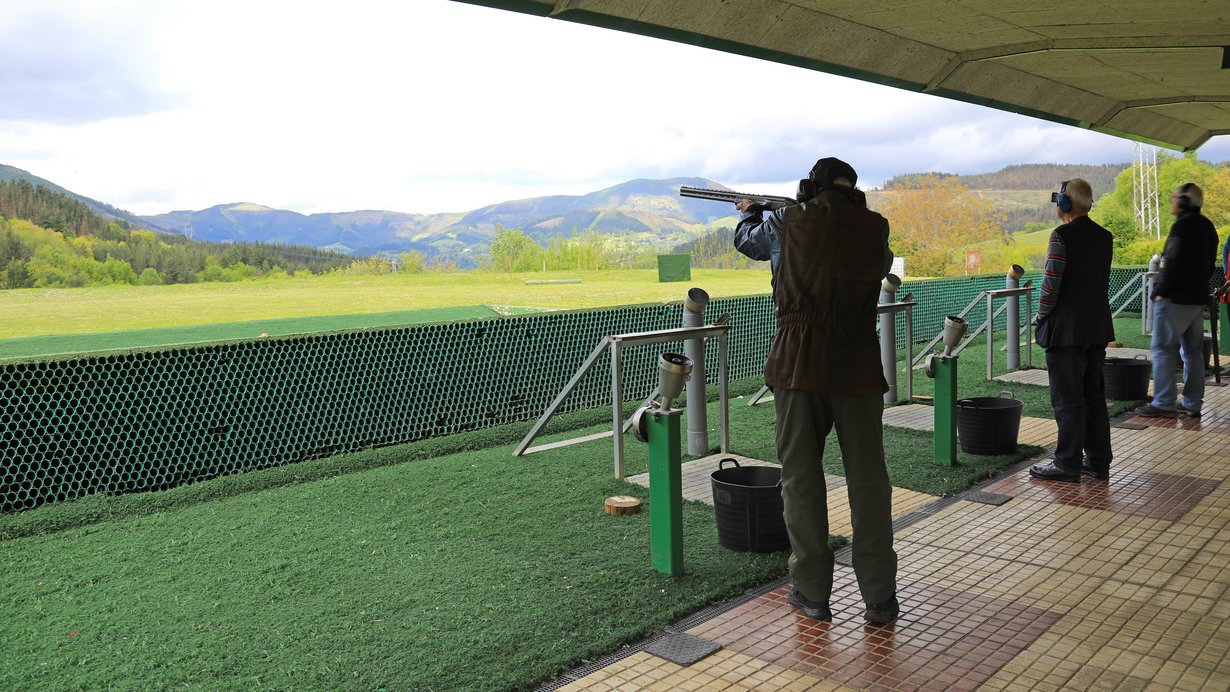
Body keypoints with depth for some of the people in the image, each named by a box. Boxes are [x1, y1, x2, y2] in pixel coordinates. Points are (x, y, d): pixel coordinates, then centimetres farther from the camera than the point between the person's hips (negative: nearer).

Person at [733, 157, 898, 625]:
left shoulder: (787, 223, 0)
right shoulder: (874, 227, 4)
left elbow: (746, 240, 21)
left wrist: (749, 212, 44)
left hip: (798, 364, -1)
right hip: (857, 368, 1)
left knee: (801, 479, 8)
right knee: (867, 481, 8)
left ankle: (813, 593, 16)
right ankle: (879, 598, 14)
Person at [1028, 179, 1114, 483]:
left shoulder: (1061, 236, -15)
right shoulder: (1104, 236, 8)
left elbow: (1051, 281, -18)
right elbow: (1104, 281, 13)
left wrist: (1042, 314, -4)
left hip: (1066, 329, -8)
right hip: (1098, 326, 8)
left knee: (1067, 399, -2)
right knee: (1094, 395, 15)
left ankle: (1068, 464, 4)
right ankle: (1098, 461, 21)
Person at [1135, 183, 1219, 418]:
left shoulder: (1183, 225, -14)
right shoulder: (1207, 227, 15)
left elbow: (1174, 262, -20)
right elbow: (1209, 264, 19)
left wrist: (1161, 291, -14)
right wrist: (1199, 285, 20)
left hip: (1175, 299, -9)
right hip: (1198, 297, 9)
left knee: (1162, 348, -6)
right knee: (1193, 350, 12)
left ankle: (1164, 403, -7)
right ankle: (1192, 403, 16)